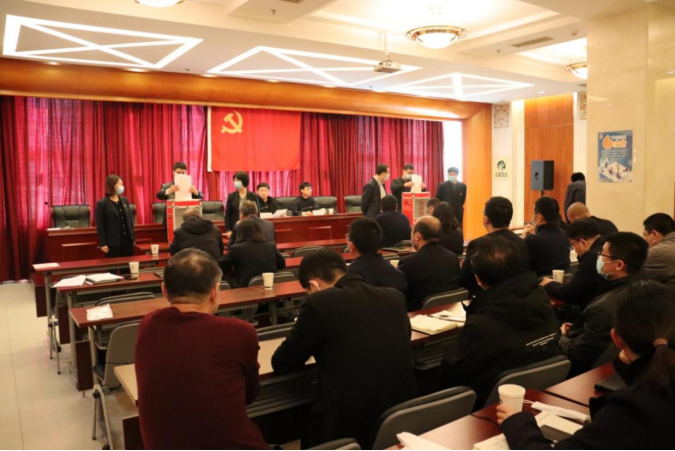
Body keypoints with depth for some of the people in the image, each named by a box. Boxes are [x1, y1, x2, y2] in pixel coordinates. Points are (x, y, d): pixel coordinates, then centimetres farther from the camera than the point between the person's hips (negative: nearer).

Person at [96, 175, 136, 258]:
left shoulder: (125, 200, 10)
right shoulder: (102, 203, -6)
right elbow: (100, 226, -8)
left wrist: (133, 237, 11)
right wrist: (103, 243, -11)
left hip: (128, 240, 5)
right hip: (113, 243, -5)